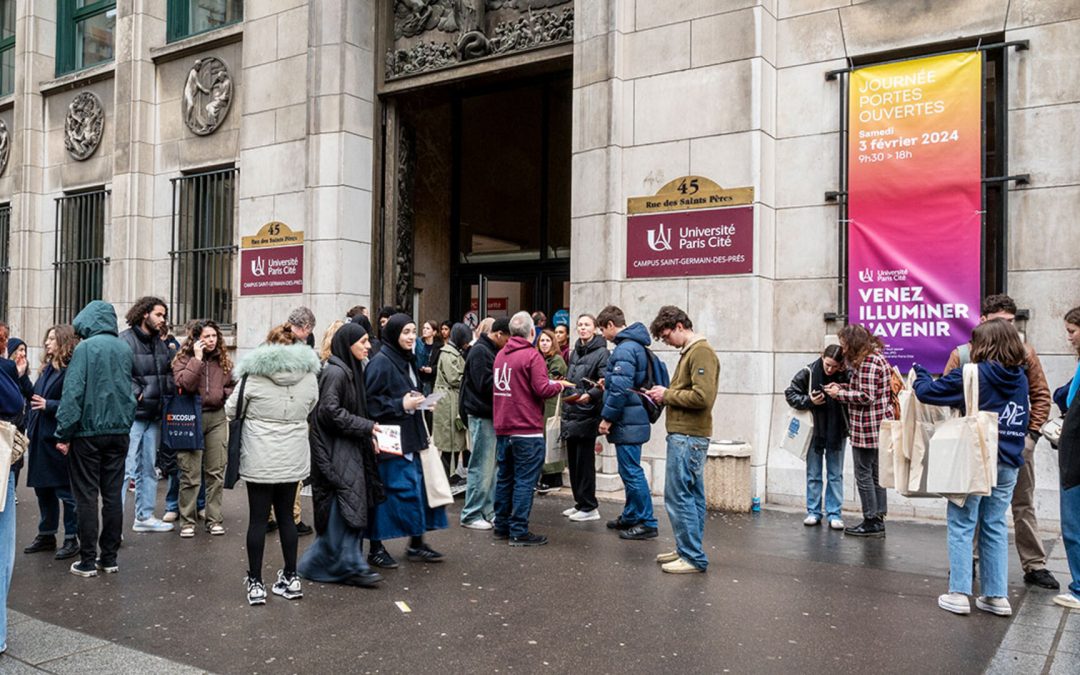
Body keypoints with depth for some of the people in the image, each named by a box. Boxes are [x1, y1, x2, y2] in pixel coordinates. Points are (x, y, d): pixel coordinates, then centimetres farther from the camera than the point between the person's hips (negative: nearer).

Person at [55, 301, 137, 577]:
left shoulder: (85, 347, -11)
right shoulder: (125, 349, 5)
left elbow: (73, 391, -13)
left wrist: (64, 433, -10)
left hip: (88, 431, -5)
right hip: (119, 430, 5)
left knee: (86, 496, 3)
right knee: (113, 495, 9)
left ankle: (88, 561, 6)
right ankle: (109, 557, 14)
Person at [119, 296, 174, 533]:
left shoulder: (160, 343, 15)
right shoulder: (126, 340, -10)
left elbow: (168, 373, 22)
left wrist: (167, 389, 6)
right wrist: (137, 394, -17)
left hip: (153, 415, 8)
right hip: (132, 414, -8)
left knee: (148, 468, 14)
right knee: (125, 468, -10)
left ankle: (145, 516, 24)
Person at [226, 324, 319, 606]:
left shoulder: (253, 376, -10)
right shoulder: (309, 377, -2)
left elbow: (231, 410, 1)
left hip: (260, 460, -3)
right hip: (293, 459, 3)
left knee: (258, 518, 5)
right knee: (286, 516, 14)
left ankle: (255, 583, 11)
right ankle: (291, 578, 20)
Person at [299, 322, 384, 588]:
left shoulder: (350, 370, 16)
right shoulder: (335, 372, -14)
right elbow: (330, 410, -21)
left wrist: (369, 435, 8)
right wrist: (366, 427, -17)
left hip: (348, 450, 10)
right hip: (335, 450, -10)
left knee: (349, 507, 11)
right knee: (347, 505, -7)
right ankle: (350, 565, 1)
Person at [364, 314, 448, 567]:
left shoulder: (407, 361, 14)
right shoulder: (380, 363, -14)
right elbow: (370, 402, -18)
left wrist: (418, 402, 9)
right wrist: (401, 405, -20)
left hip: (410, 437, 9)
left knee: (418, 487, 10)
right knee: (385, 492, -2)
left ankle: (416, 544, 21)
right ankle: (376, 547, 12)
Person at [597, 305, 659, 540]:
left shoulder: (624, 349, -18)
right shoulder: (636, 345, 15)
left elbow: (621, 388, -24)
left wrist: (607, 417, -17)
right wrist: (608, 385, 18)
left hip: (628, 423, -10)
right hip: (634, 420, 10)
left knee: (632, 472, -4)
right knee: (629, 471, 17)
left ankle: (646, 523, 3)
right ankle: (631, 517, 27)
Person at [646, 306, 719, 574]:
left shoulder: (701, 352, -13)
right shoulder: (689, 352, 17)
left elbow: (702, 397, -22)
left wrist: (667, 394, -12)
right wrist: (665, 395, 5)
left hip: (688, 437, -10)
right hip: (684, 434, 10)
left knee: (678, 496, -7)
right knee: (691, 496, 14)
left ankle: (693, 557, -1)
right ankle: (688, 550, 22)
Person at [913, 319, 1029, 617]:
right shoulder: (1020, 379, 7)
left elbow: (927, 391, -10)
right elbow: (1023, 424, 15)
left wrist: (919, 372, 8)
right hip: (1007, 463, 6)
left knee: (962, 525, 3)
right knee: (995, 526, 13)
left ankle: (958, 594, 3)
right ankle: (997, 596, 16)